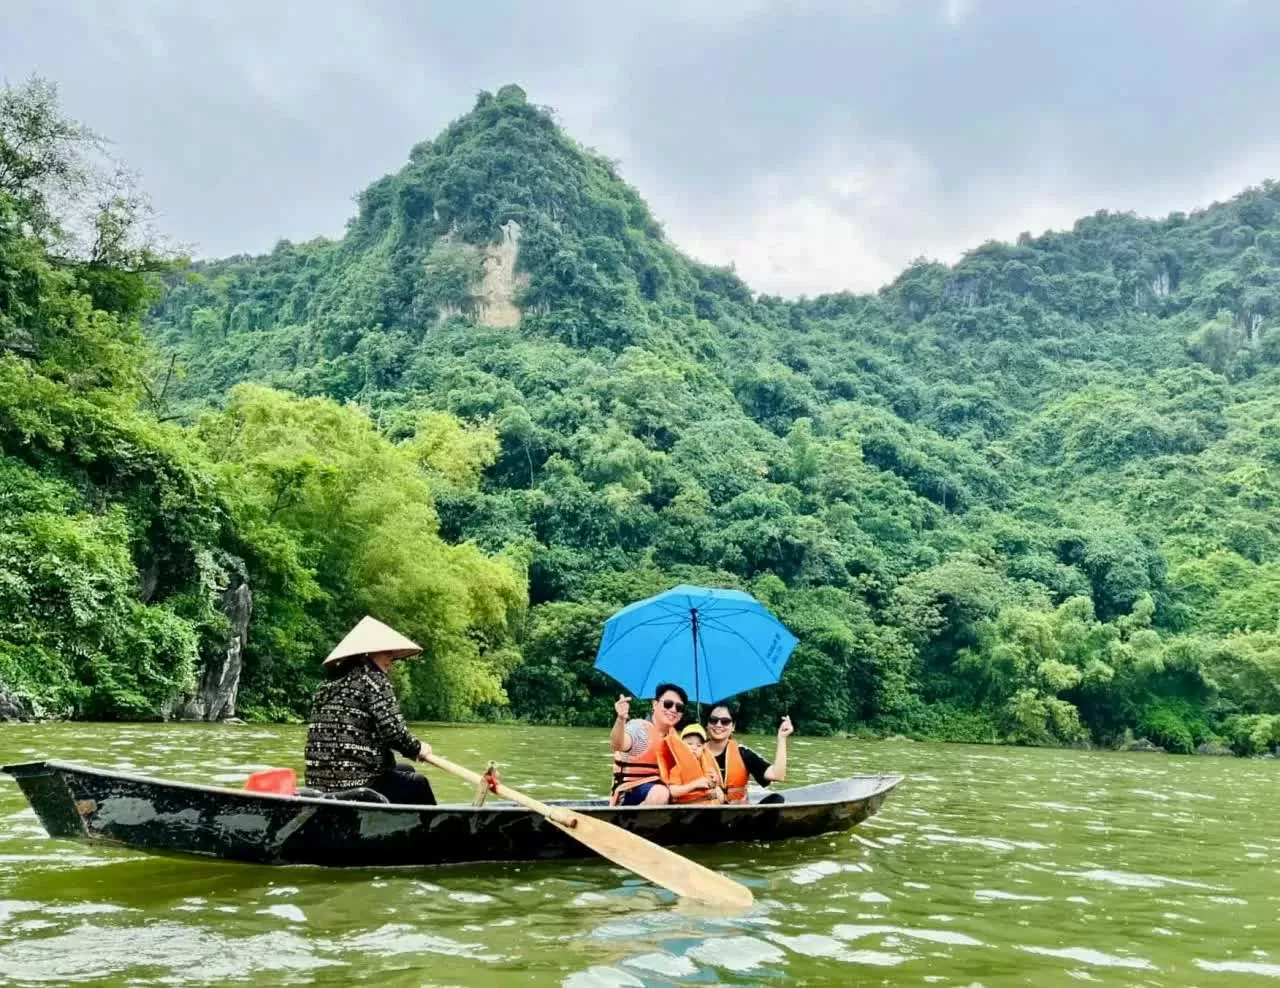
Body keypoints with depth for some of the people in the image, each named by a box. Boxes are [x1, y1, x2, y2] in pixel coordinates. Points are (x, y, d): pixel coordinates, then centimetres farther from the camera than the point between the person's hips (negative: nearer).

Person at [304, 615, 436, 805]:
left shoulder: (328, 685, 15)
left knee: (406, 771, 26)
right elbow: (393, 730, -16)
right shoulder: (372, 678, -8)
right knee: (418, 784, 14)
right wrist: (417, 749, 2)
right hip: (356, 783, -8)